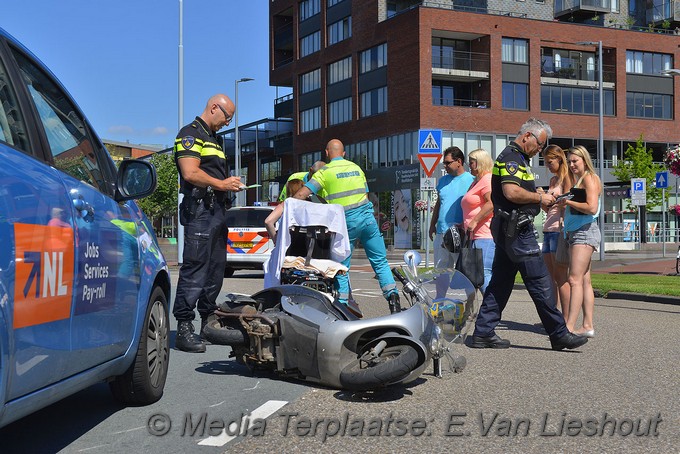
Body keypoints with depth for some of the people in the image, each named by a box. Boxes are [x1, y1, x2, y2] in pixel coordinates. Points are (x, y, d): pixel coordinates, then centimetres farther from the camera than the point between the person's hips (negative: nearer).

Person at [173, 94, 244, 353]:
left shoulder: (214, 139, 26)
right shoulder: (191, 133, -5)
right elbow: (191, 173, -17)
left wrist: (230, 185, 12)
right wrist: (222, 184, -10)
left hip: (217, 209, 10)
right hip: (200, 208, -10)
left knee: (215, 269, 12)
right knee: (195, 268, -13)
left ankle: (209, 323, 19)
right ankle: (184, 328, -13)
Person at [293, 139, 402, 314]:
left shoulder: (325, 172, 0)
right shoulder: (356, 168, 15)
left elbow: (301, 195, -6)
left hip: (346, 221, -3)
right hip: (367, 216, 3)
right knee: (380, 261, 9)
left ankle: (342, 304, 3)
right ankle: (392, 295, -3)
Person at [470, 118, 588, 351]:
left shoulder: (517, 158, 22)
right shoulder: (511, 157, -12)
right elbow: (511, 192, -25)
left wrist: (541, 196, 13)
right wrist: (540, 198, -13)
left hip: (507, 229, 11)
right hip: (517, 229, -11)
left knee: (500, 282, 11)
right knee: (540, 282, -6)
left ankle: (483, 333, 13)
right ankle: (559, 334, -1)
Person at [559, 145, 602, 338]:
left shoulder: (590, 178, -7)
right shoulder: (577, 180, 22)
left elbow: (592, 207, -18)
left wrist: (568, 201, -12)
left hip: (585, 231, -10)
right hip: (575, 232, 10)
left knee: (575, 280, -16)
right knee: (584, 280, 8)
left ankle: (569, 327, -21)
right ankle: (588, 326, 9)